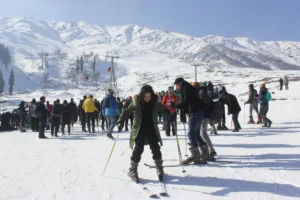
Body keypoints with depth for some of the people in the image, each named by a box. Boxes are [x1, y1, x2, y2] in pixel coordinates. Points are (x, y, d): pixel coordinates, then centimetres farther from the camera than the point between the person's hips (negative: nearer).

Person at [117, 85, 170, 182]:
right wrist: (121, 120, -18)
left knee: (156, 149, 5)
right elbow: (127, 111, -5)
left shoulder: (155, 103, -6)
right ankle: (132, 170, 13)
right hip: (139, 130, -2)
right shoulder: (136, 103, -12)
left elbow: (163, 110, 4)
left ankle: (159, 168, 25)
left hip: (152, 130, 2)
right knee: (138, 150, -3)